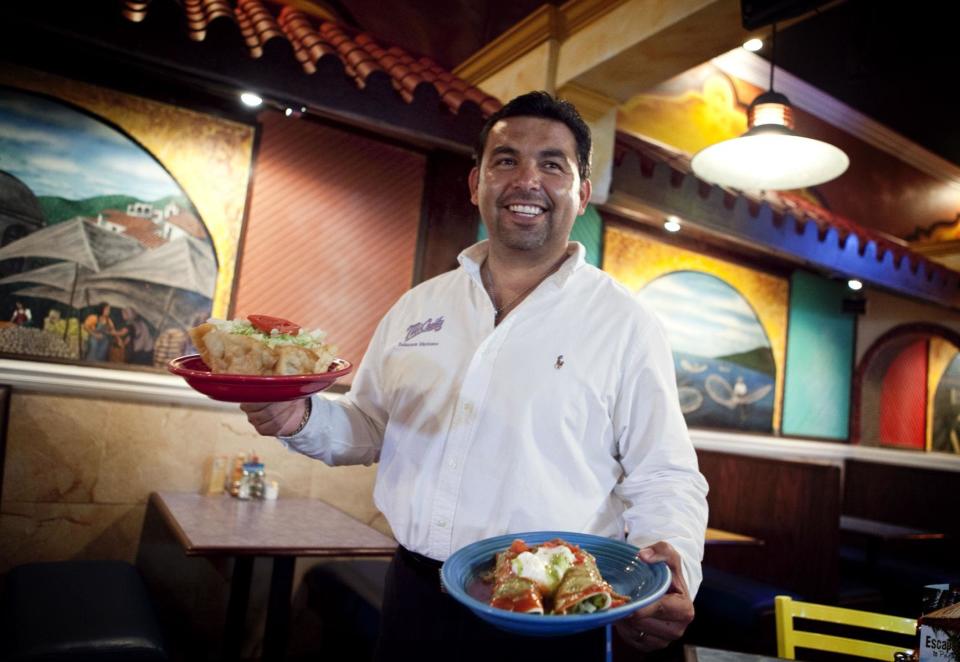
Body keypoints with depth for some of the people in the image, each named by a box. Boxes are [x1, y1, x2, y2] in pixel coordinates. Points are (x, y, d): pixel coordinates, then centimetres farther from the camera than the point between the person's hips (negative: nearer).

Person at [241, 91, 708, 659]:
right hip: (413, 597, 4)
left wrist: (672, 562, -25)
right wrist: (302, 419, -6)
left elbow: (664, 479, -6)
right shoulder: (418, 306, 5)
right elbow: (371, 428, 14)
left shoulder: (626, 323, -7)